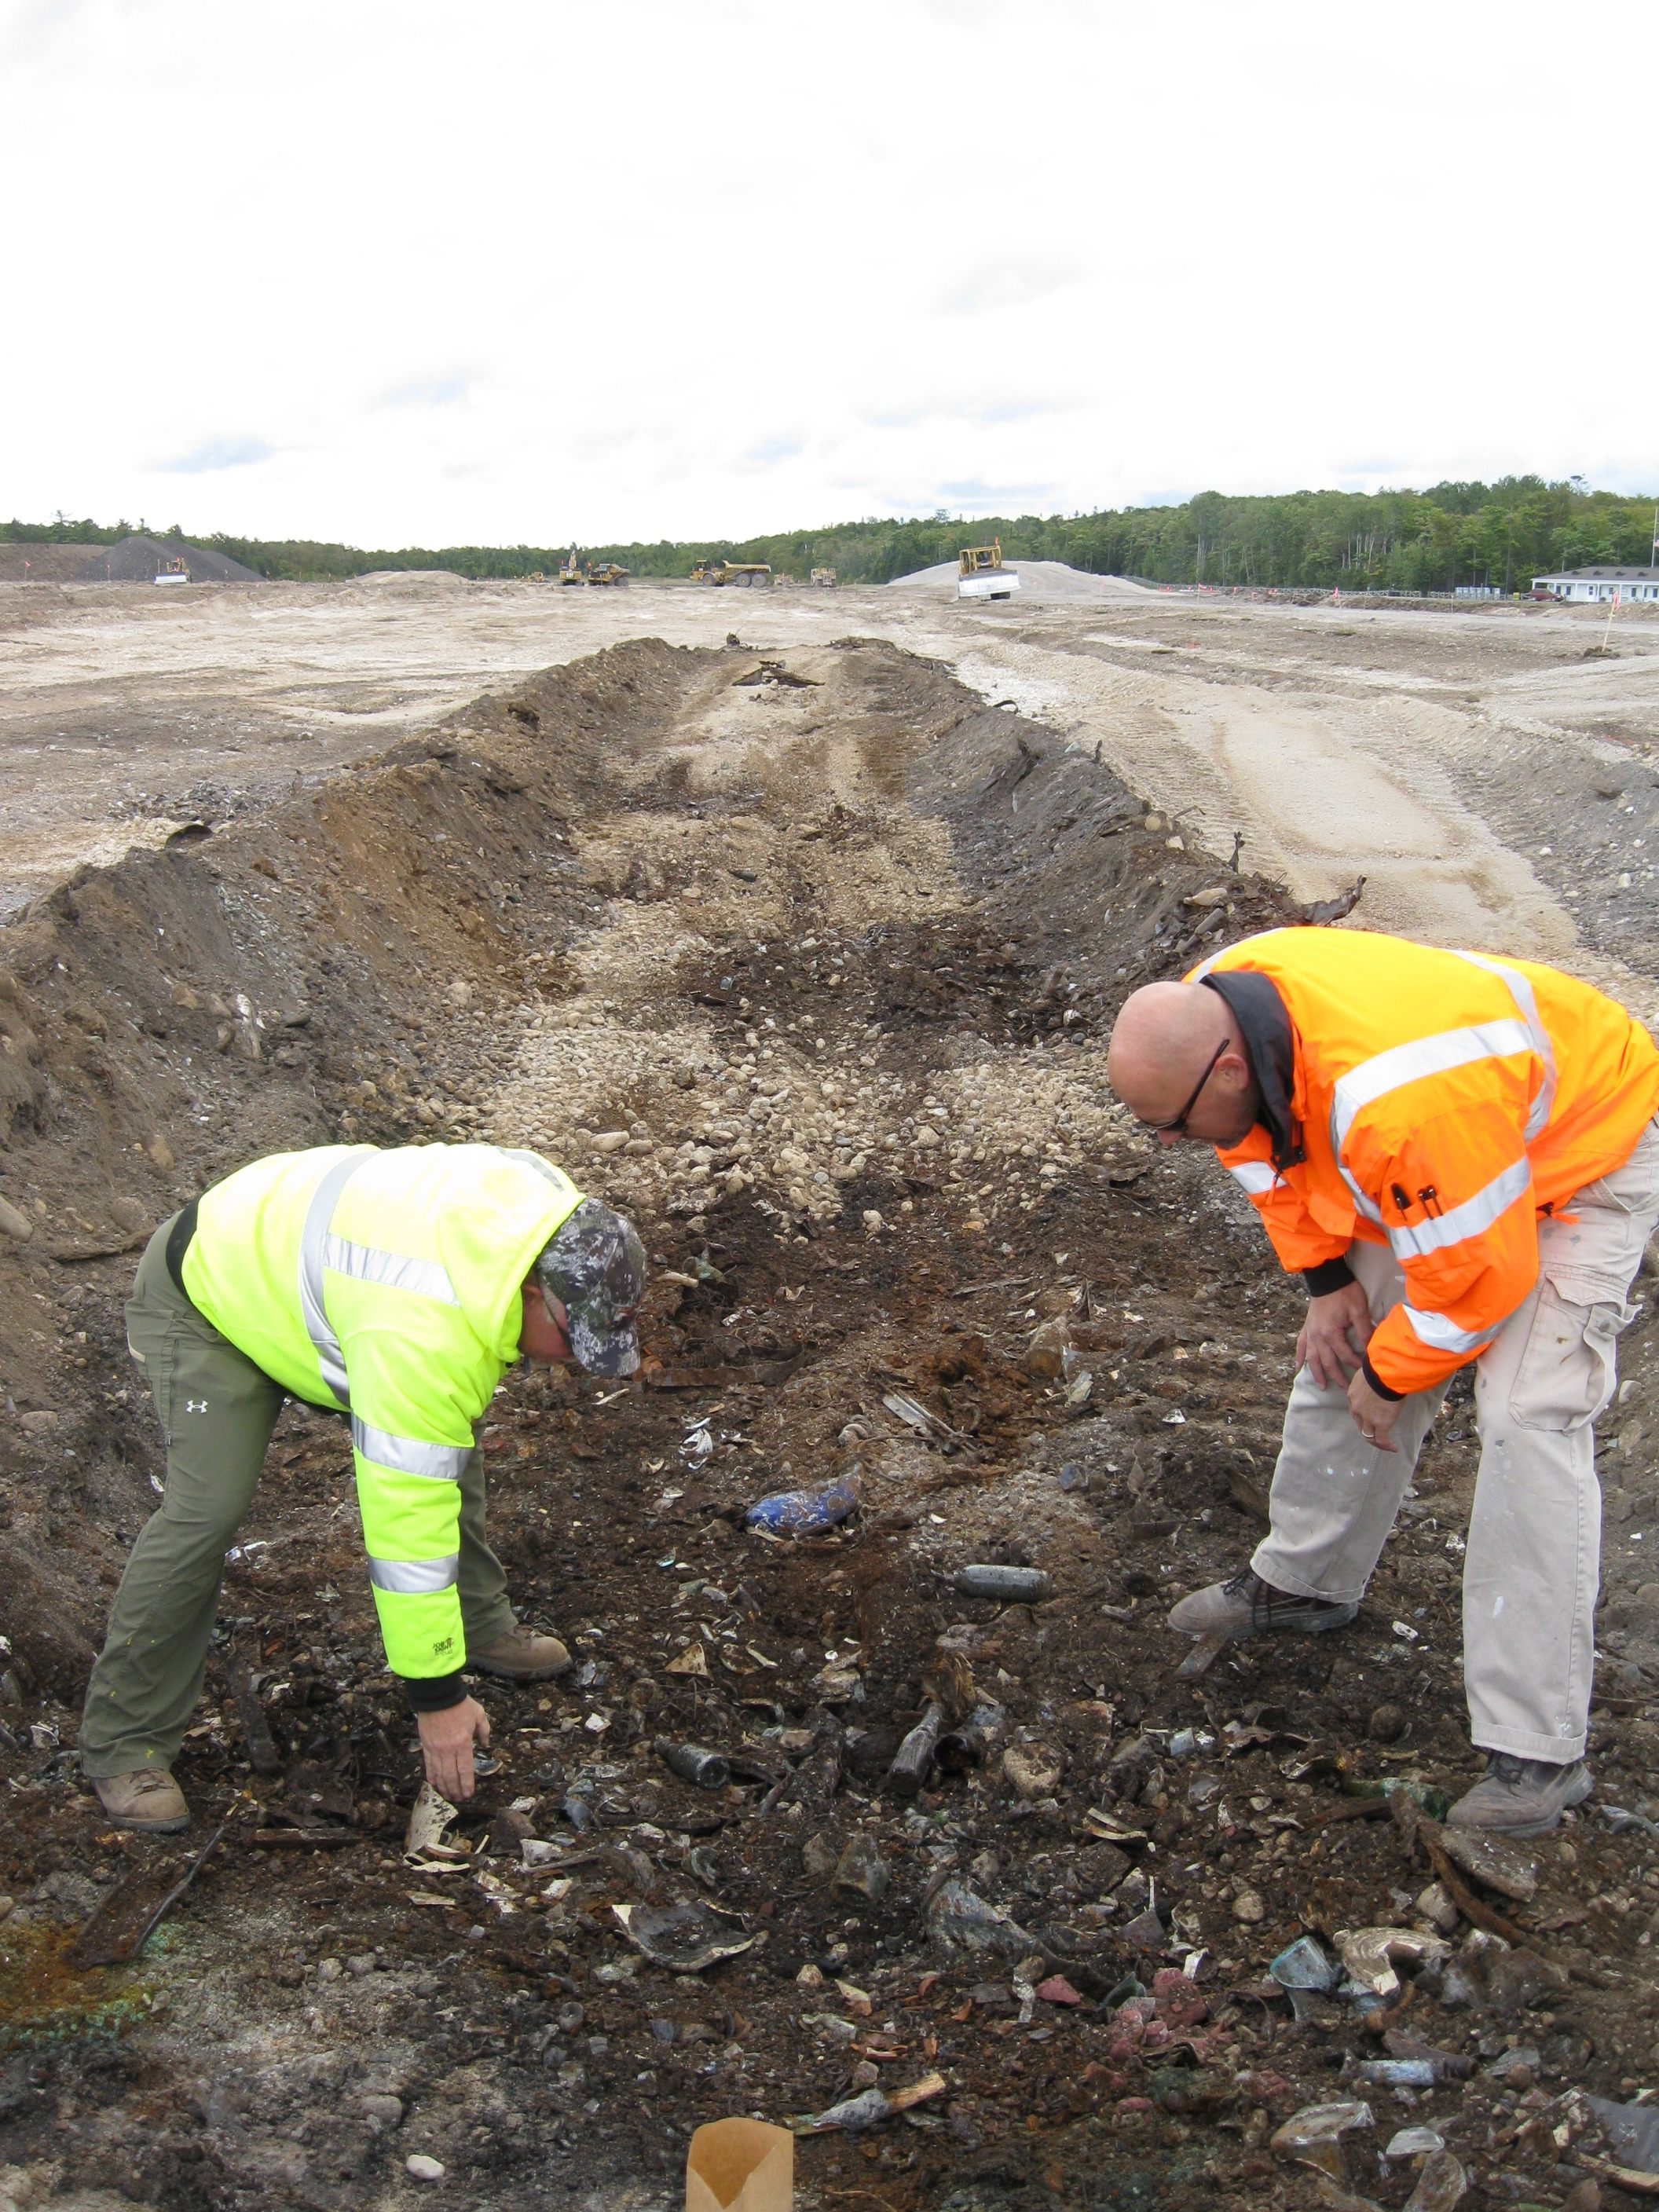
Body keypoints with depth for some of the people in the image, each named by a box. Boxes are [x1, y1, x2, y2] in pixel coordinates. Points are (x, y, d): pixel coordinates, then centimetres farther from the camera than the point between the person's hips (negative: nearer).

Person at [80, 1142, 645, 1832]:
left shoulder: (554, 1205, -19)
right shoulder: (422, 1333, -42)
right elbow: (408, 1520, -37)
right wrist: (437, 1693, -28)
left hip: (309, 1258, 8)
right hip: (207, 1294, -8)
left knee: (445, 1447, 4)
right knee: (205, 1509, -20)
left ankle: (481, 1627, 22)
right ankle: (124, 1745, -5)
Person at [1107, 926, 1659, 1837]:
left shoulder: (1402, 1100, -45)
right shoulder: (1212, 1014, -20)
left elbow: (1480, 1273, -33)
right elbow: (1274, 1146, 1)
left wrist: (1389, 1378, -16)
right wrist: (1325, 1280, -3)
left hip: (1580, 1150, -8)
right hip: (1425, 1169, 8)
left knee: (1528, 1421, -18)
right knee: (1339, 1359, 9)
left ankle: (1534, 1753, -10)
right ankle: (1303, 1582, 32)